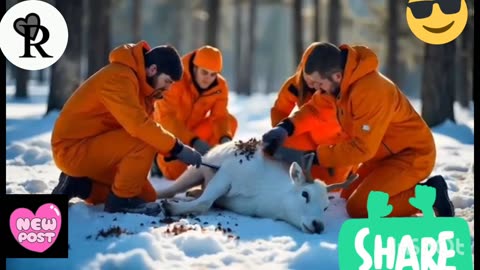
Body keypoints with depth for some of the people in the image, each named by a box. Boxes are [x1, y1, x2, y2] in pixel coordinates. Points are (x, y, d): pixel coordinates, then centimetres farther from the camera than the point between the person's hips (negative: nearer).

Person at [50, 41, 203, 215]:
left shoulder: (139, 80, 9)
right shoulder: (120, 77, -23)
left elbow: (146, 125, 7)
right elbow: (138, 126, -34)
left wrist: (173, 151, -9)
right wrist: (177, 148, -29)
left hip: (92, 146, 10)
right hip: (73, 149, -10)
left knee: (147, 197, 9)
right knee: (145, 141, -25)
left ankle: (79, 185, 10)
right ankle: (122, 199, -13)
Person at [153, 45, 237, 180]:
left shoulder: (220, 86, -18)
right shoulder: (176, 79, -33)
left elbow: (220, 117, -21)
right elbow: (168, 117, -40)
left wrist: (225, 138, -45)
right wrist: (193, 141, -52)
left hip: (195, 127, 4)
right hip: (169, 129, -4)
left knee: (230, 122, -18)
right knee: (175, 172, -23)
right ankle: (160, 155, 11)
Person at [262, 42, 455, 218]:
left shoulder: (370, 91, -33)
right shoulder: (342, 80, -7)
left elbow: (362, 148, -30)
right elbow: (315, 108, 7)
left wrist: (314, 157, -27)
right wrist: (286, 128, -12)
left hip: (411, 154, -10)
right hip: (386, 152, 10)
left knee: (358, 208, -18)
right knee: (347, 199, 13)